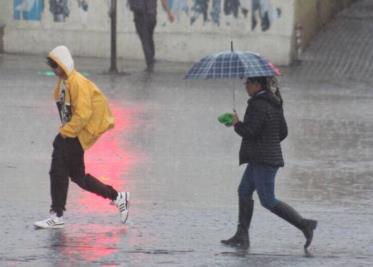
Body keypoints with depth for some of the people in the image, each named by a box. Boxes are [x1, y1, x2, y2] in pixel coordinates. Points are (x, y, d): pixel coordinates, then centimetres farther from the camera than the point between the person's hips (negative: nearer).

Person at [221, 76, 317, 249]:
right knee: (244, 191, 14)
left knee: (268, 201, -5)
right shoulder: (274, 104, 11)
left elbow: (250, 131, -22)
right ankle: (242, 237, 13)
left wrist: (237, 124, -3)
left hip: (262, 160, -10)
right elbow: (283, 132, 14)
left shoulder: (257, 105, -18)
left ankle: (304, 225, -7)